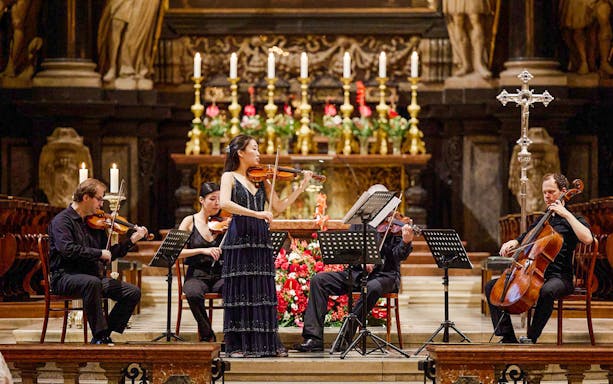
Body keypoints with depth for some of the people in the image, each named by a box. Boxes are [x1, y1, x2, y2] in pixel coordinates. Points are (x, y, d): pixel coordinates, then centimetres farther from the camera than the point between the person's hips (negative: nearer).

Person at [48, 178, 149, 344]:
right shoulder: (62, 221, -7)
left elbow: (108, 256, 16)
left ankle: (104, 336, -4)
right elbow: (67, 249, -24)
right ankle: (99, 335, -32)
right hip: (65, 277, -7)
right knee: (92, 282, -40)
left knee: (133, 293, -7)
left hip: (93, 275, 7)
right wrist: (99, 253, -21)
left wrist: (131, 240, 8)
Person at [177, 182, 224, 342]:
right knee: (193, 293, -37)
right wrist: (203, 250, -19)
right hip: (197, 275, -1)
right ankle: (207, 334, -15)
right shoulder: (190, 222, 5)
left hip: (220, 275, 1)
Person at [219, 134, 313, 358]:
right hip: (239, 241, -5)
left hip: (261, 241, 5)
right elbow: (225, 203, -18)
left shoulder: (261, 179, 14)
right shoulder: (230, 177, 0)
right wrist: (256, 213, -24)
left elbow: (279, 206, 10)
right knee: (239, 292, -3)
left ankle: (268, 343, 8)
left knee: (263, 292, 5)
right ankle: (237, 345, 0)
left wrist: (301, 188, 2)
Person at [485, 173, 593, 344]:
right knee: (491, 286, -6)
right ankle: (507, 337, -13)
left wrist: (566, 214, -17)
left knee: (547, 291, -42)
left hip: (559, 277, -7)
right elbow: (524, 239, 28)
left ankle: (531, 337, -32)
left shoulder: (572, 220, 2)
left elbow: (587, 238, -19)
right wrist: (512, 243, 4)